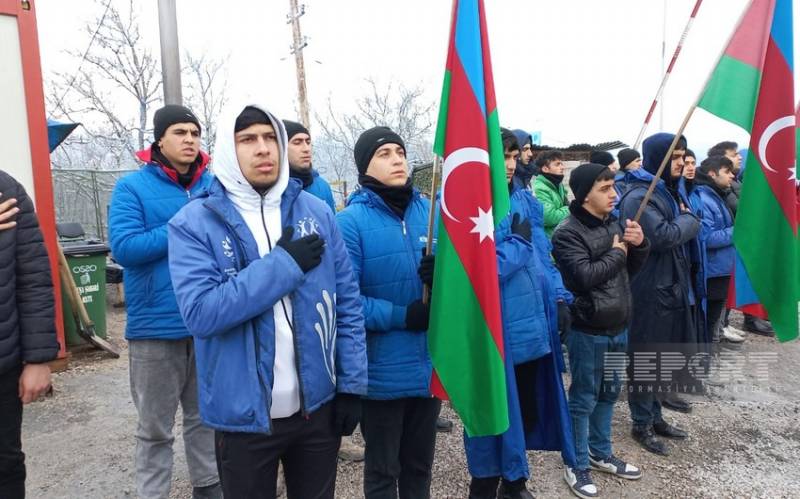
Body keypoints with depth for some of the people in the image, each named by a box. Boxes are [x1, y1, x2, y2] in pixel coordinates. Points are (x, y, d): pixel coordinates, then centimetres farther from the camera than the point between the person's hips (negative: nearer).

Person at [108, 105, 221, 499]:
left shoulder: (215, 187, 6)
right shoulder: (132, 187, -5)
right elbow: (124, 247, -17)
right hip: (156, 326, -4)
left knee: (206, 416, 20)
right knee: (155, 428, 10)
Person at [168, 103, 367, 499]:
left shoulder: (316, 212, 0)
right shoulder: (194, 223, -8)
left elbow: (348, 303, 1)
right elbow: (200, 312, -22)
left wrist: (352, 383, -2)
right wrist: (284, 264, -20)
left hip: (318, 405, 3)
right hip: (243, 415, -2)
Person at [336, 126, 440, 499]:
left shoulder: (430, 212, 3)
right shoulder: (351, 221, -13)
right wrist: (401, 316, -22)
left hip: (429, 365, 5)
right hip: (383, 371, -4)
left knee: (420, 465, 24)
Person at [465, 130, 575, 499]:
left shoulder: (525, 200, 9)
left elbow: (543, 254, 13)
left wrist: (560, 298, 5)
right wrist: (518, 242, -12)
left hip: (533, 322, 7)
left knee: (529, 407, 19)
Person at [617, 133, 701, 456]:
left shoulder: (669, 190, 15)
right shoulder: (639, 197, -16)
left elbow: (686, 232, 18)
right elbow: (663, 236, -24)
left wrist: (686, 219, -1)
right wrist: (688, 220, -9)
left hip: (669, 286, 10)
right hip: (648, 290, -10)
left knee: (661, 356, 18)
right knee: (644, 357, 2)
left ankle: (654, 416, 32)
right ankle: (641, 424, 16)